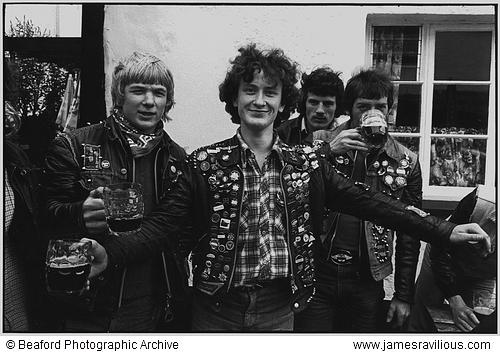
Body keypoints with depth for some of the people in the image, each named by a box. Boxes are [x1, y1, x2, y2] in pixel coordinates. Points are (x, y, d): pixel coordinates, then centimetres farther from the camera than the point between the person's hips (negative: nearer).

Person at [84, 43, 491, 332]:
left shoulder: (307, 162, -1)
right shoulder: (206, 162, -6)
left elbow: (365, 200, -2)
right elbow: (163, 223, -10)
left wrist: (442, 230, -7)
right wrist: (111, 254, -26)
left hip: (279, 309, 2)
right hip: (217, 307, -1)